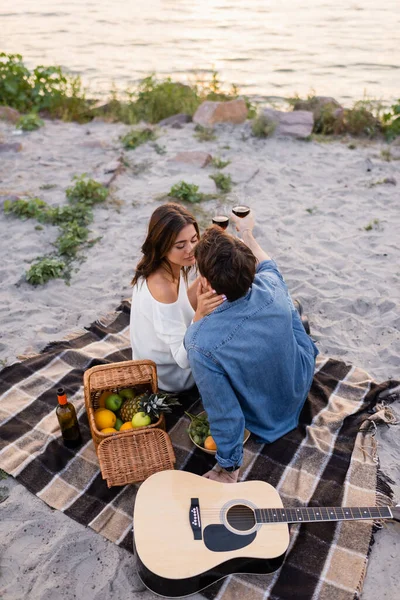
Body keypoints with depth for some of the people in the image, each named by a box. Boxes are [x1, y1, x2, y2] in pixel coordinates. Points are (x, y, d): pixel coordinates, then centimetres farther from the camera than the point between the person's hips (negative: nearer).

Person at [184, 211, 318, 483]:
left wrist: (228, 468, -12)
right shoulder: (272, 287, -28)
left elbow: (224, 413, -30)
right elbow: (267, 265, 0)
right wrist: (247, 234, 17)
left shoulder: (202, 343, -41)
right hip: (302, 386, 3)